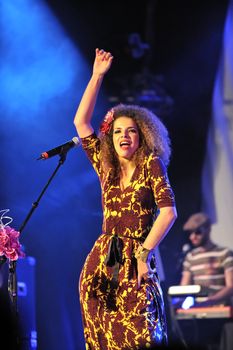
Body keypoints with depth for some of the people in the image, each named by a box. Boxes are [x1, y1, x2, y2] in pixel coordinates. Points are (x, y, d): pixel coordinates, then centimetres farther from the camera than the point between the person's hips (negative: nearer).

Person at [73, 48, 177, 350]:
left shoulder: (151, 165, 1)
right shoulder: (105, 168, 13)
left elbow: (169, 212, -8)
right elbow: (80, 122, 11)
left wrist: (144, 253, -11)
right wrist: (96, 77, 9)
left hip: (136, 264, -4)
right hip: (101, 263, 4)